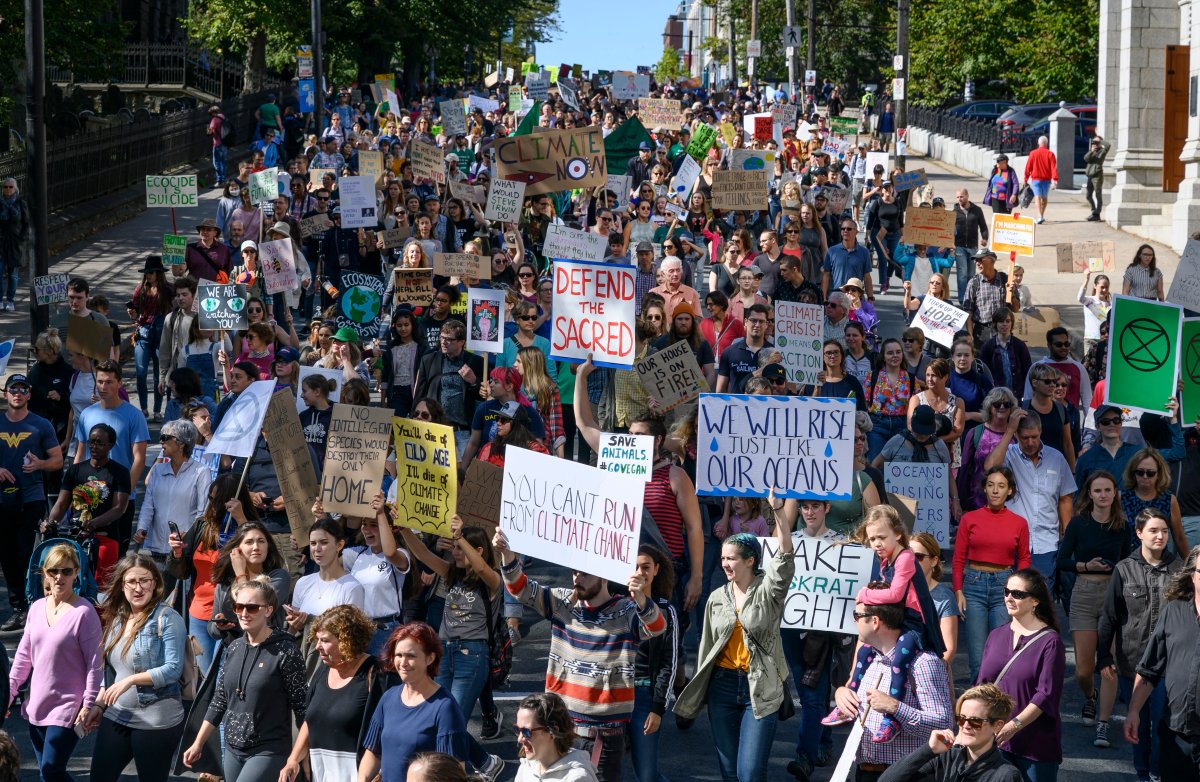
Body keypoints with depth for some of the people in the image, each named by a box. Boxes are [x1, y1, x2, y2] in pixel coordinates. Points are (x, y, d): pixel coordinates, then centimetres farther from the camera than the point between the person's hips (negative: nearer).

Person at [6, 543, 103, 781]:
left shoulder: (83, 612, -14)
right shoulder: (37, 608, 5)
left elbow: (95, 662, -13)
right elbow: (24, 655, 13)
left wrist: (89, 705, -15)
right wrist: (9, 693, 10)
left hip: (67, 708, -7)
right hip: (37, 705, 7)